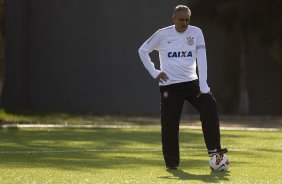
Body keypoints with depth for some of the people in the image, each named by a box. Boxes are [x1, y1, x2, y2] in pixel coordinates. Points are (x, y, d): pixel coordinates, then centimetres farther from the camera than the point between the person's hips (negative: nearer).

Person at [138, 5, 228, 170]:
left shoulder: (196, 32, -1)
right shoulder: (162, 35, -2)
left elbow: (201, 59, -7)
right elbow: (143, 51, 10)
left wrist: (203, 86, -17)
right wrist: (154, 72, 1)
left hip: (191, 82, 1)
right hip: (170, 85, -1)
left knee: (210, 107, -21)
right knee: (170, 124, -3)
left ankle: (213, 149, -18)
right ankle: (172, 162, 11)